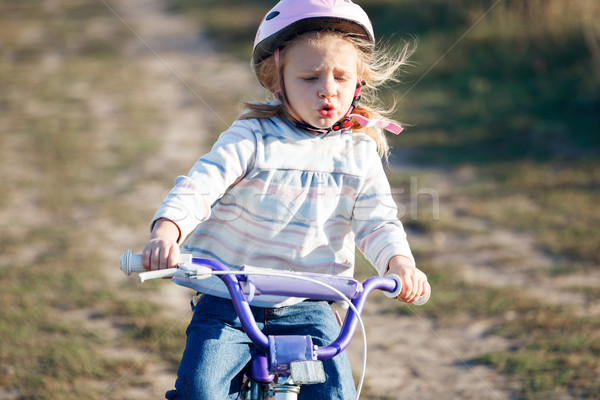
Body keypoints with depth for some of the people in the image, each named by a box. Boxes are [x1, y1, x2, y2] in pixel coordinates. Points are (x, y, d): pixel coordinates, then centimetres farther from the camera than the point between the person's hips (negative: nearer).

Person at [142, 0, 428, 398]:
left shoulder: (359, 152, 4)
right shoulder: (252, 138, -6)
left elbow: (377, 220, 0)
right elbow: (198, 186, -16)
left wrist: (399, 261, -22)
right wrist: (166, 231, -36)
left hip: (306, 309, 2)